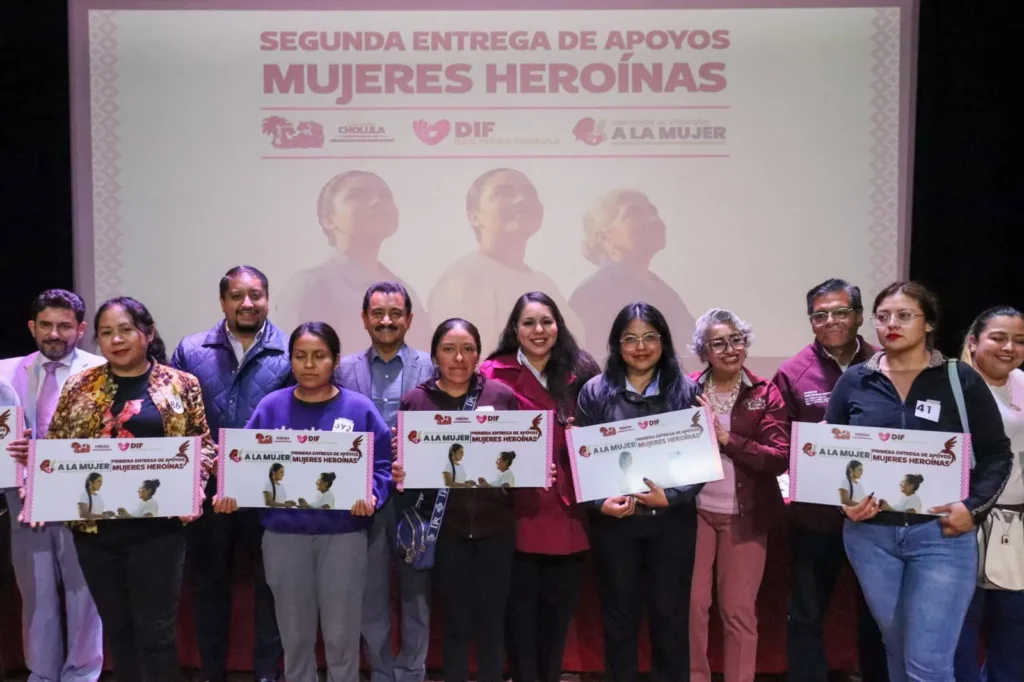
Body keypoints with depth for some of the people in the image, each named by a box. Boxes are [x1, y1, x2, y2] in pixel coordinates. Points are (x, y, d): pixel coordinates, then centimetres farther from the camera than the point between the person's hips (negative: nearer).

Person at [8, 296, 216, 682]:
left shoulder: (181, 385, 0)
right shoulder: (80, 386, 7)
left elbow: (202, 445, 2)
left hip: (157, 527, -3)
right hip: (95, 526, 3)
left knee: (156, 629, 3)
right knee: (116, 627, 15)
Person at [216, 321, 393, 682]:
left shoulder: (359, 408, -2)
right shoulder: (271, 407, 1)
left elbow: (382, 464, -3)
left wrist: (371, 495, -21)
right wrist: (231, 492, -17)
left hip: (343, 534, -1)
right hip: (284, 534, 1)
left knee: (341, 636, 8)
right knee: (295, 636, 15)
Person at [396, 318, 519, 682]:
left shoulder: (502, 395, 0)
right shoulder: (415, 401, -1)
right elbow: (402, 460, 4)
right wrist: (398, 475, -16)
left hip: (495, 523, 1)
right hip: (446, 526, 0)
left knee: (492, 620, 12)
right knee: (456, 621, 11)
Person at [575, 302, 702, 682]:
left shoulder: (686, 390, 1)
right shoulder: (595, 391, -1)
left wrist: (671, 496, -15)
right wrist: (600, 503, -15)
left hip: (673, 519, 0)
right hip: (614, 520, 0)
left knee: (671, 615, 10)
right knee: (619, 616, 12)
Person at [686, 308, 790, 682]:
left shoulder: (766, 394, -3)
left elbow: (780, 458, -12)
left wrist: (726, 438, -21)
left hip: (745, 515, -1)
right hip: (694, 511, 1)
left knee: (739, 609, 9)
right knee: (691, 604, 7)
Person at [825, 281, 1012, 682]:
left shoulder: (961, 380, -1)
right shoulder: (854, 381, 4)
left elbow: (996, 454, 2)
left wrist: (974, 507, -12)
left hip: (941, 534, -2)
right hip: (869, 535, 2)